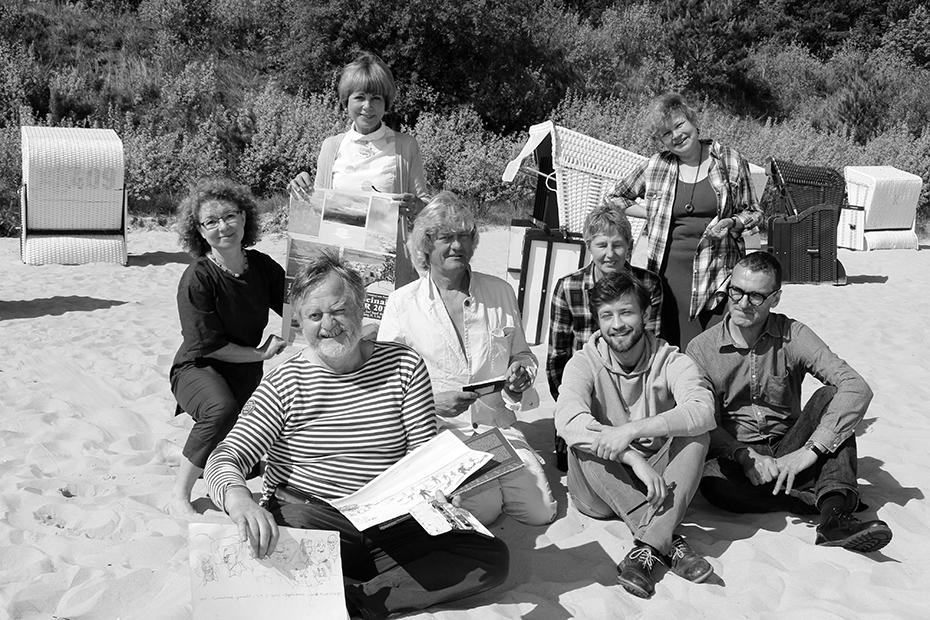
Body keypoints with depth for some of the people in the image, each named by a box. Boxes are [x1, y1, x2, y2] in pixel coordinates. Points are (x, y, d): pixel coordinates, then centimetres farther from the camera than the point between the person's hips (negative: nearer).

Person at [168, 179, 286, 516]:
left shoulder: (263, 266, -4)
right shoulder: (197, 278, -20)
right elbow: (207, 346, -19)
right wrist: (260, 353, -13)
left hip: (247, 372, 6)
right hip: (199, 368, -5)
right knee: (222, 410, -39)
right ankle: (179, 496, -22)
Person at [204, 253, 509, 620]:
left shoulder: (404, 366, 5)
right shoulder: (284, 383, 1)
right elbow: (225, 458, -7)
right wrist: (238, 498, -31)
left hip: (391, 524, 3)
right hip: (304, 520, -2)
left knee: (493, 555, -18)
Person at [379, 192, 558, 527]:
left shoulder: (500, 292, 8)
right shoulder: (401, 303, -2)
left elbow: (522, 354, 20)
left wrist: (521, 373, -4)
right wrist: (434, 402, -19)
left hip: (499, 424, 4)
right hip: (437, 428, -3)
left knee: (541, 510, -10)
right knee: (484, 507, -22)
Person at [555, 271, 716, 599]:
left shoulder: (670, 361, -5)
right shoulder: (585, 362, -7)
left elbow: (702, 411, -27)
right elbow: (567, 420, -28)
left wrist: (632, 430, -37)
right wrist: (634, 458, -38)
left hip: (662, 482, 0)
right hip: (603, 493, 0)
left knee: (695, 436, -24)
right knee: (582, 442, -28)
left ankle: (648, 547, -34)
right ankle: (668, 540, -31)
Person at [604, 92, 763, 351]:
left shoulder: (729, 161, 3)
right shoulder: (656, 167, 6)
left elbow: (753, 212, 12)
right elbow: (613, 197, 18)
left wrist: (731, 223, -10)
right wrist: (651, 214, 6)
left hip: (717, 271, -1)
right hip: (671, 270, 1)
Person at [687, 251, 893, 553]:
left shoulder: (792, 336, -5)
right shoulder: (701, 349, -3)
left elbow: (857, 388, -17)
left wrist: (810, 450, -28)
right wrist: (745, 455, -27)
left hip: (789, 450, 1)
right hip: (735, 456, -1)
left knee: (830, 395, -21)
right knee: (713, 482, -34)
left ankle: (834, 512, -35)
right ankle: (832, 502, -23)